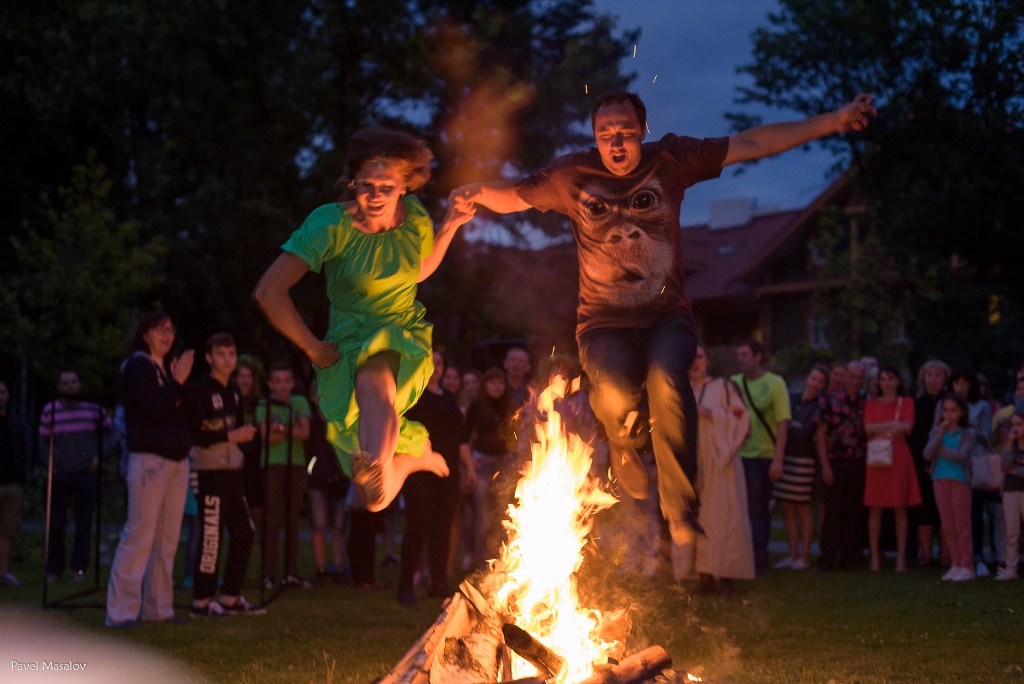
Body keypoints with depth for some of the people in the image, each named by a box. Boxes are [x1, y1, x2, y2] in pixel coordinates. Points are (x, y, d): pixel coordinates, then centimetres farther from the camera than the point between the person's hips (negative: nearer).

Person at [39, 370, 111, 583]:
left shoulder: (94, 409, 3)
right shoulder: (49, 410, 4)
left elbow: (110, 432, 11)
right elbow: (43, 442, 9)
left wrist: (100, 456, -1)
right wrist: (50, 465, -3)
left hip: (86, 474, 0)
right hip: (60, 475, 0)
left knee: (83, 525, 2)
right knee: (56, 525, 2)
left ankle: (78, 569, 10)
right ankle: (53, 570, 11)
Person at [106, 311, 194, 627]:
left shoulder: (168, 367, 19)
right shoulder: (137, 366, -4)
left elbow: (185, 410, 14)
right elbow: (153, 409, -17)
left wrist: (182, 381, 2)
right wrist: (177, 381, -11)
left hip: (177, 459, 8)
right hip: (149, 459, -8)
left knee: (167, 539, 5)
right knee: (140, 536, -11)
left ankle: (158, 607, 9)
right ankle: (121, 611, -9)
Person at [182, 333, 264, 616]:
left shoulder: (234, 392, 16)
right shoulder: (199, 391, -9)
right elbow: (194, 434, -16)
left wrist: (246, 433, 2)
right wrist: (231, 436, -18)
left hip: (232, 471, 8)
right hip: (208, 472, -8)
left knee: (244, 533, 9)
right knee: (212, 537, -8)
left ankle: (230, 598, 18)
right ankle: (202, 601, 0)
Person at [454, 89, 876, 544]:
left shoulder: (671, 161, -1)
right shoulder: (573, 176, -1)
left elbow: (753, 144, -2)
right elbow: (513, 196, 11)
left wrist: (834, 121, -7)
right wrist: (478, 193, -12)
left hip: (666, 317, 0)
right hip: (604, 323, 0)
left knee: (667, 377, -34)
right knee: (615, 391, -32)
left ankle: (679, 508, -25)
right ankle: (624, 446, 8)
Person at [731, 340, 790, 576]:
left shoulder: (775, 383, -4)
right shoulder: (734, 383, 8)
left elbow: (783, 423, -8)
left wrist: (778, 459, -15)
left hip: (762, 456, -4)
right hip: (736, 454, 4)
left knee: (759, 509, 0)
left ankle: (760, 560, 6)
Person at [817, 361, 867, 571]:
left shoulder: (866, 404, 10)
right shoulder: (832, 401, 2)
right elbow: (821, 433, -1)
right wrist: (825, 465, -7)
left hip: (859, 465, 3)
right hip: (836, 463, -3)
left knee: (854, 514, 4)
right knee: (832, 512, -4)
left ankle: (850, 557, 11)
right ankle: (827, 558, -1)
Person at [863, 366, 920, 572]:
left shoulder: (906, 402, 10)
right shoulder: (871, 404, 13)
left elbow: (908, 427, -5)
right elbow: (868, 428, -3)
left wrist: (882, 428, -6)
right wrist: (894, 425, -10)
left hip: (899, 456, -1)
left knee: (901, 508, -2)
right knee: (875, 508, -2)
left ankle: (901, 557, 0)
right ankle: (874, 556, 2)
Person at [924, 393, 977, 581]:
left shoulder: (968, 433, -4)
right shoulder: (936, 432, 8)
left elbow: (961, 456, -17)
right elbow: (927, 454, -5)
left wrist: (939, 449, -11)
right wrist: (939, 435, -14)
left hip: (960, 480, -4)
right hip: (941, 480, 4)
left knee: (962, 525, -1)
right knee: (948, 526, 8)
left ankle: (967, 567, 5)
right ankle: (956, 565, 17)